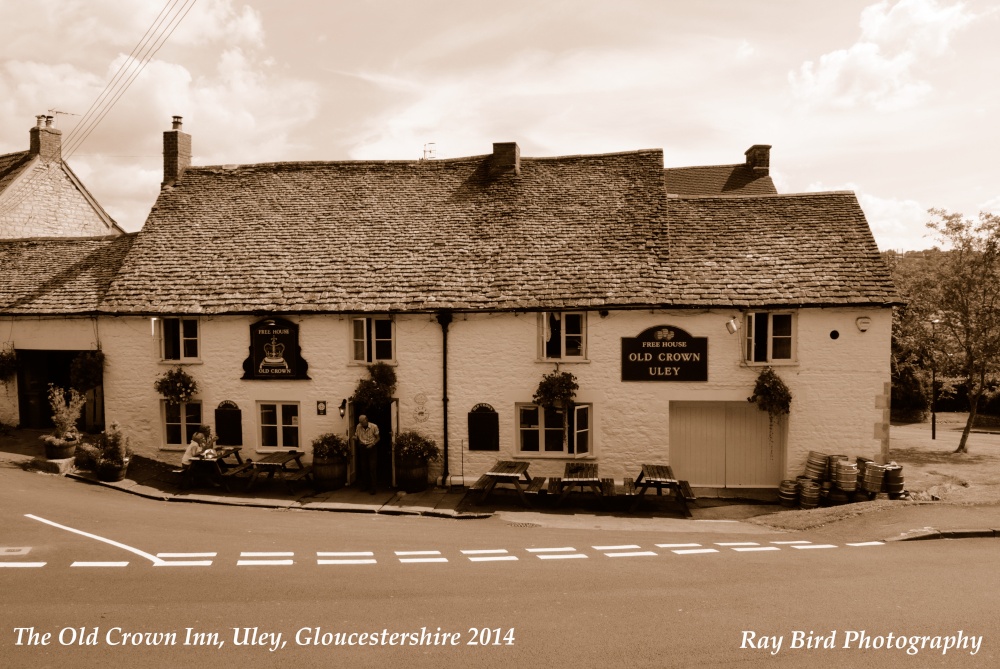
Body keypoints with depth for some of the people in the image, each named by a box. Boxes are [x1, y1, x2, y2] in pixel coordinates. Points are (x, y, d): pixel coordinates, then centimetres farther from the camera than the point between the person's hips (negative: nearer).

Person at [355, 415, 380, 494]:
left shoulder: (374, 426, -10)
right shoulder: (358, 427, -1)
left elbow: (378, 438, -2)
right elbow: (356, 436, 11)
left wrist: (372, 444, -17)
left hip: (372, 448, -3)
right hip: (363, 448, 3)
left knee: (372, 468, -7)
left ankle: (373, 488, -5)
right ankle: (364, 486, 22)